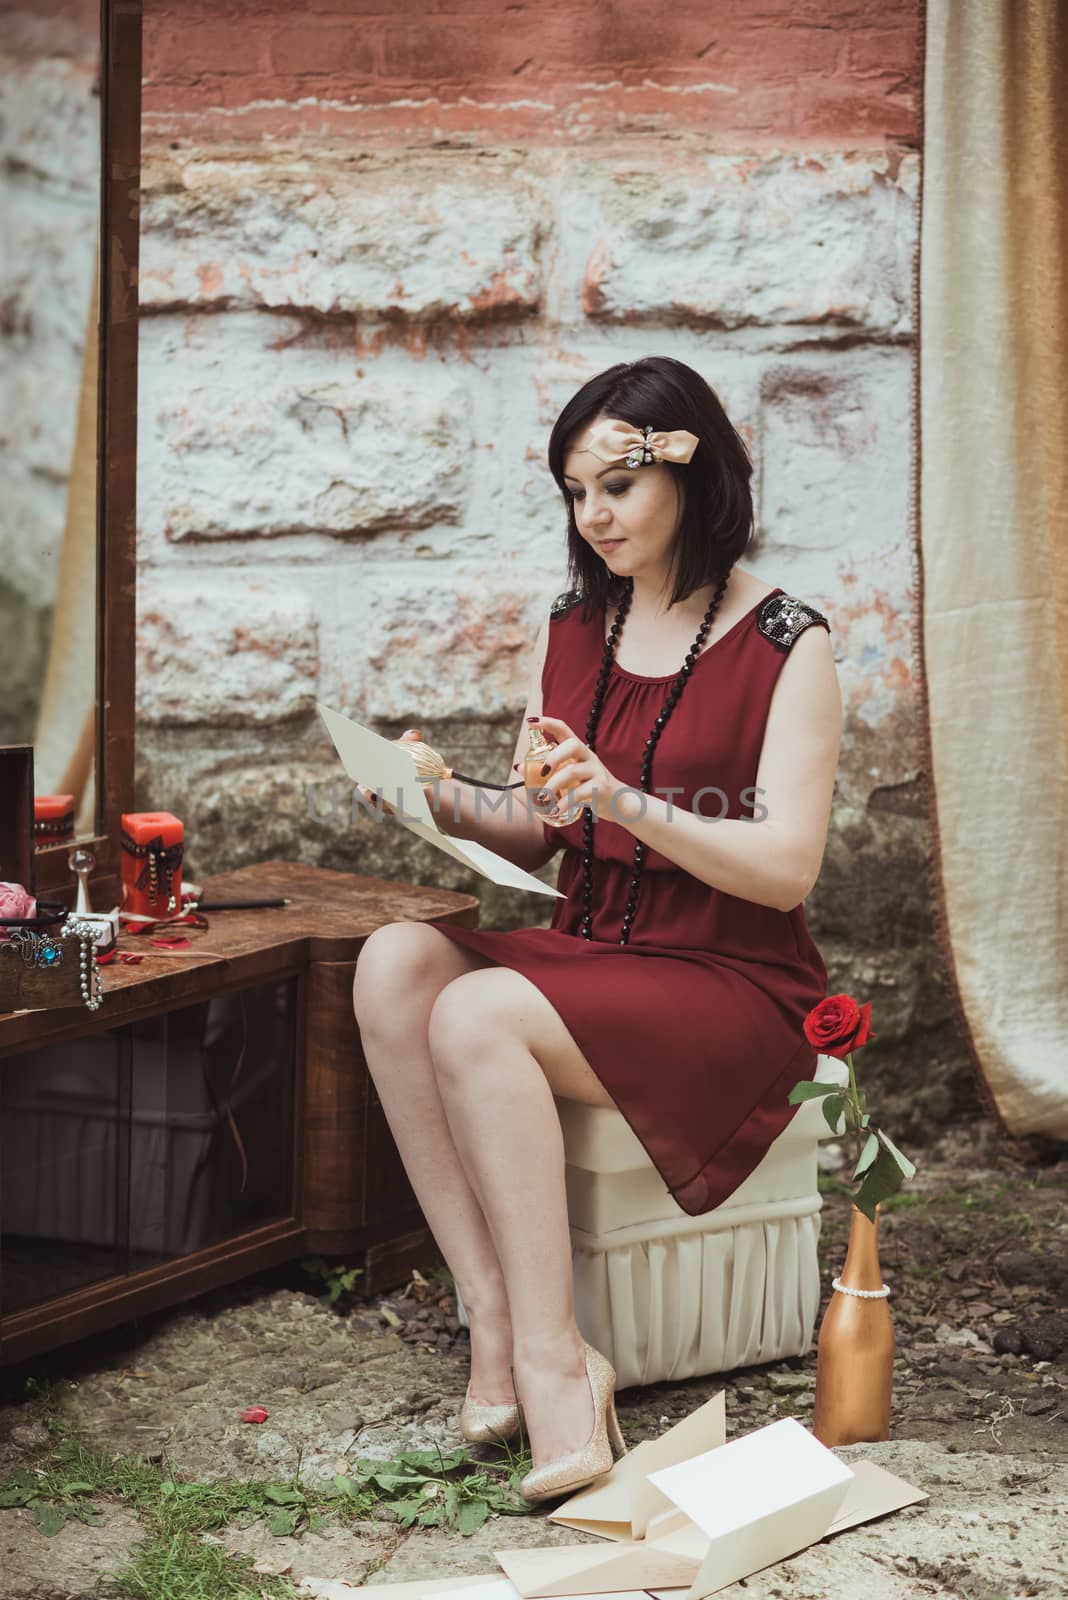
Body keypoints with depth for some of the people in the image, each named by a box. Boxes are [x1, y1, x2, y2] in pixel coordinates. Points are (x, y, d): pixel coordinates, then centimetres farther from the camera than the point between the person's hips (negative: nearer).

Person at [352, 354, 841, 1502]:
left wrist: (625, 802, -27)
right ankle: (496, 1317, -26)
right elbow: (537, 838, 15)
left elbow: (788, 868, -14)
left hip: (733, 983, -6)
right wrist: (450, 805, -7)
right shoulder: (570, 629, 12)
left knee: (476, 1015, -30)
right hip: (584, 954, 6)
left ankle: (549, 1366, -26)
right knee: (393, 960, -23)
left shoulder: (783, 645, -5)